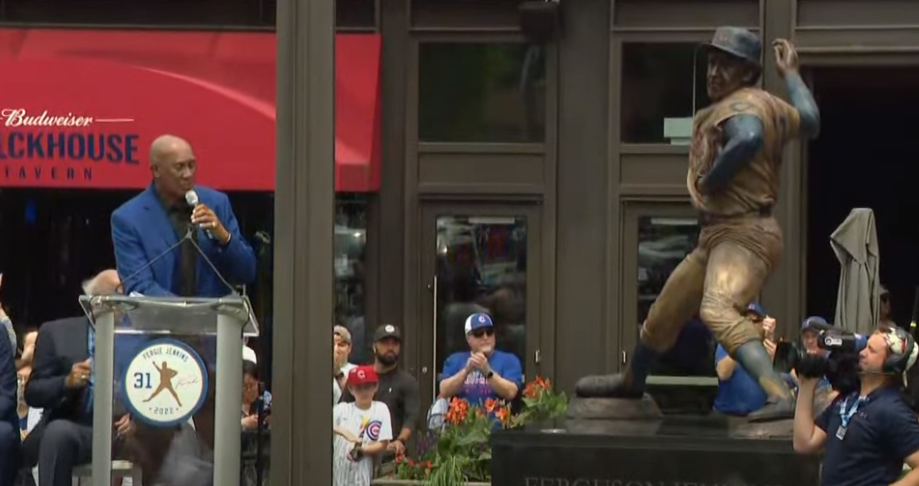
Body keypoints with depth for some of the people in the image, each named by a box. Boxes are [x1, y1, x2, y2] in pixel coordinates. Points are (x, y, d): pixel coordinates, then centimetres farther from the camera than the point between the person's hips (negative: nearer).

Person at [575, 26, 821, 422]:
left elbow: (749, 139, -39)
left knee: (718, 311, -36)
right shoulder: (769, 106, 12)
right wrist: (791, 74, 39)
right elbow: (810, 122, 29)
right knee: (665, 311, 26)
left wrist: (709, 181, -25)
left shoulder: (742, 106, -16)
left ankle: (781, 396, -48)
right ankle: (631, 381, 52)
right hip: (717, 236, 11)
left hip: (744, 236, -11)